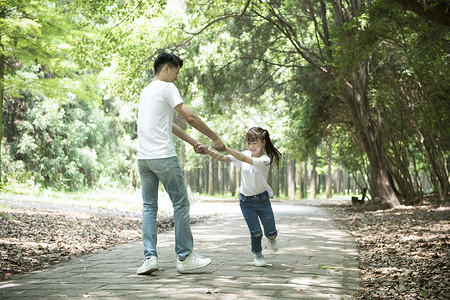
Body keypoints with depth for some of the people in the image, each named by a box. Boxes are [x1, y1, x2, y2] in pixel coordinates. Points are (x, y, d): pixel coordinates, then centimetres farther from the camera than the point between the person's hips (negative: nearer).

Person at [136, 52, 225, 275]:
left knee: (149, 206, 10)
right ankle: (185, 258, 4)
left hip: (143, 158, 8)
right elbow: (190, 117, -10)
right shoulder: (167, 88, -3)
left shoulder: (146, 91, 22)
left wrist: (193, 143, 26)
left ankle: (149, 257, 3)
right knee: (180, 204, 1)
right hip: (163, 156, -8)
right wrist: (215, 138, -2)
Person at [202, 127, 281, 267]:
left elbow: (244, 159, -32)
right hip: (246, 200, 2)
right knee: (255, 232, -3)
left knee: (270, 233, 8)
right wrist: (208, 151, -26)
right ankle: (257, 254, 25)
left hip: (262, 199, -2)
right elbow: (224, 158, -9)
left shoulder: (265, 159, -18)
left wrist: (225, 147, -40)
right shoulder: (245, 154, -2)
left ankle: (271, 238, 46)